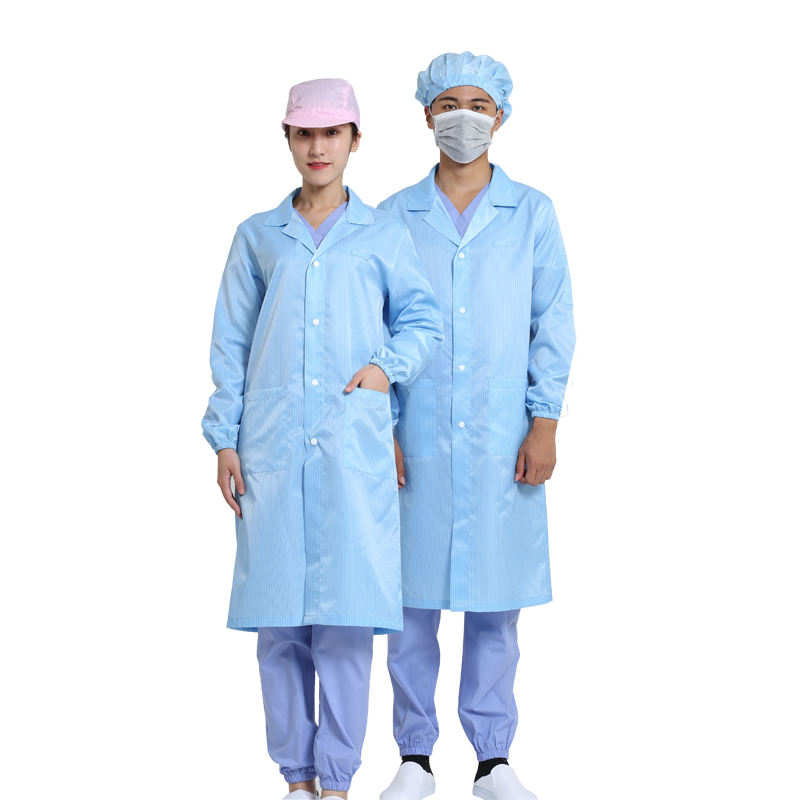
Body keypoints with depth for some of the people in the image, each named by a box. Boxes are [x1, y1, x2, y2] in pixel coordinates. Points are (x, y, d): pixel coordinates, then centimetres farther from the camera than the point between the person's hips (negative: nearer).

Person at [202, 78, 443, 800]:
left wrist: (388, 363, -6)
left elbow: (423, 318, 14)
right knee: (279, 618, 2)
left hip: (354, 446, -1)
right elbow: (231, 341, 12)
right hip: (271, 449, 1)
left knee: (346, 615, -3)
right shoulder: (258, 237, 12)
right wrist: (224, 439, 5)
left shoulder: (384, 235, 9)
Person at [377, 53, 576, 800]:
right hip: (417, 440, 0)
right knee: (412, 598, 3)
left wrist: (544, 423, -3)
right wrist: (380, 429, -1)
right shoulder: (394, 219, 6)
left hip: (501, 442, 0)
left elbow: (553, 324, 4)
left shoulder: (531, 214, 6)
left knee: (496, 599, 4)